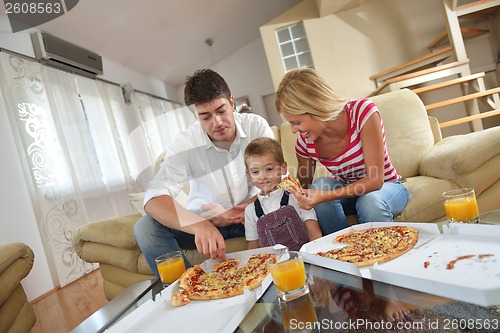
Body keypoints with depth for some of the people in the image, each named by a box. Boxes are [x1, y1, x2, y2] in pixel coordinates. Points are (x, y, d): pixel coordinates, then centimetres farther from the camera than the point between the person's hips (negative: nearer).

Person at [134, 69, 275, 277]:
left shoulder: (256, 126, -10)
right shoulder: (185, 145, -14)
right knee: (145, 227, -22)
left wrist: (238, 211, -23)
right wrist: (200, 225, -48)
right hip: (205, 222, 0)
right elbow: (154, 198, -28)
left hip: (251, 214, 0)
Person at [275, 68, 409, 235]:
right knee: (320, 185, -28)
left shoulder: (363, 111, -25)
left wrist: (324, 196, -40)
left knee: (370, 201, -36)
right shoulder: (305, 141, -13)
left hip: (387, 186, -3)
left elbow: (375, 180, -28)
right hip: (345, 191, 3)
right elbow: (303, 188, 2)